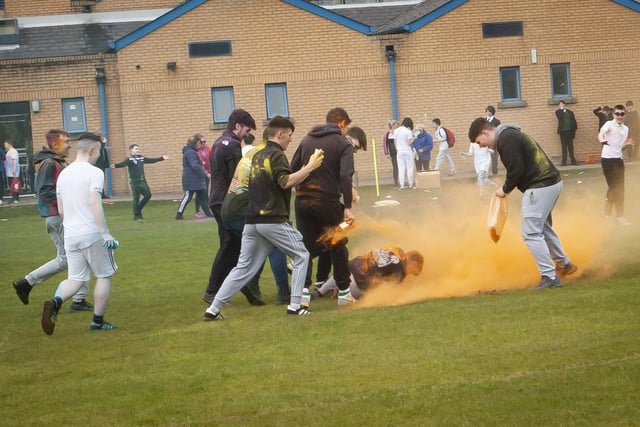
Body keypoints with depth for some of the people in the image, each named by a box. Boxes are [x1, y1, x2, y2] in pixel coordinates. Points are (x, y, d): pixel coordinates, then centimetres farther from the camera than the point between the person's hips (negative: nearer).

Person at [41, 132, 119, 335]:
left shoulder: (64, 174, 11)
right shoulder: (94, 172, -10)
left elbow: (60, 210, 14)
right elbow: (95, 202, -22)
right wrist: (105, 233, -24)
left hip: (70, 235, 6)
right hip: (92, 234, -6)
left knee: (76, 279, 12)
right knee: (104, 275, 11)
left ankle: (56, 301, -18)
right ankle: (98, 321, 14)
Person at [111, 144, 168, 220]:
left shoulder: (141, 158, 11)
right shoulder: (129, 159, -8)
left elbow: (151, 160, 21)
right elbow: (123, 163, -25)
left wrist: (162, 158, 26)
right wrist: (116, 165, -46)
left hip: (142, 181, 6)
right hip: (134, 182, -6)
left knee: (148, 195, 4)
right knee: (136, 199, -4)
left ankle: (139, 209, 23)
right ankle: (136, 215, 6)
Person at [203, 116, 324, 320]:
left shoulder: (257, 155, 18)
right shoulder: (277, 155, -7)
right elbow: (286, 181, -22)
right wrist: (310, 167, -20)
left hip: (252, 220, 8)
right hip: (273, 219, -8)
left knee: (243, 267, 10)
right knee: (301, 256, 8)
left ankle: (213, 309, 4)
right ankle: (295, 305, 2)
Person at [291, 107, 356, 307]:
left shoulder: (307, 140, 12)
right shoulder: (343, 145, -3)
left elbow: (292, 170, 10)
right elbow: (345, 177, -15)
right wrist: (347, 207, -18)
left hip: (303, 201, 4)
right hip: (328, 201, -4)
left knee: (306, 247, 11)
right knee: (338, 247, 13)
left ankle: (303, 290, -4)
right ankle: (344, 292, 16)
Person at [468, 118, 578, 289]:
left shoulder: (505, 139, -14)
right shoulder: (509, 134, 19)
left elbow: (516, 169, -19)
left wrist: (505, 189, -3)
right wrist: (507, 187, 12)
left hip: (540, 187, -11)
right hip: (552, 182, 11)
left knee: (530, 232, -7)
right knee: (542, 227, 27)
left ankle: (549, 277, -8)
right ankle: (564, 264, 39)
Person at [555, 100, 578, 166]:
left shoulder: (570, 112, 12)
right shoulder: (558, 112, 5)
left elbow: (574, 121, 11)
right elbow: (559, 116, -18)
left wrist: (574, 129, 0)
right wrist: (561, 108, -11)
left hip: (570, 131, 2)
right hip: (562, 131, -2)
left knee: (570, 146, 6)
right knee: (564, 147, 0)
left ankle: (573, 160, 11)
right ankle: (564, 161, 0)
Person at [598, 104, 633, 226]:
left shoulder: (625, 129, 12)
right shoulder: (609, 124, -8)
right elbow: (600, 134, -29)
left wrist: (627, 144, -3)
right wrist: (602, 140, -52)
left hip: (618, 159, 7)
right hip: (607, 158, -7)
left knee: (619, 188, 8)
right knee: (614, 187, -5)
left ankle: (608, 214, 19)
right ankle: (619, 216, 2)